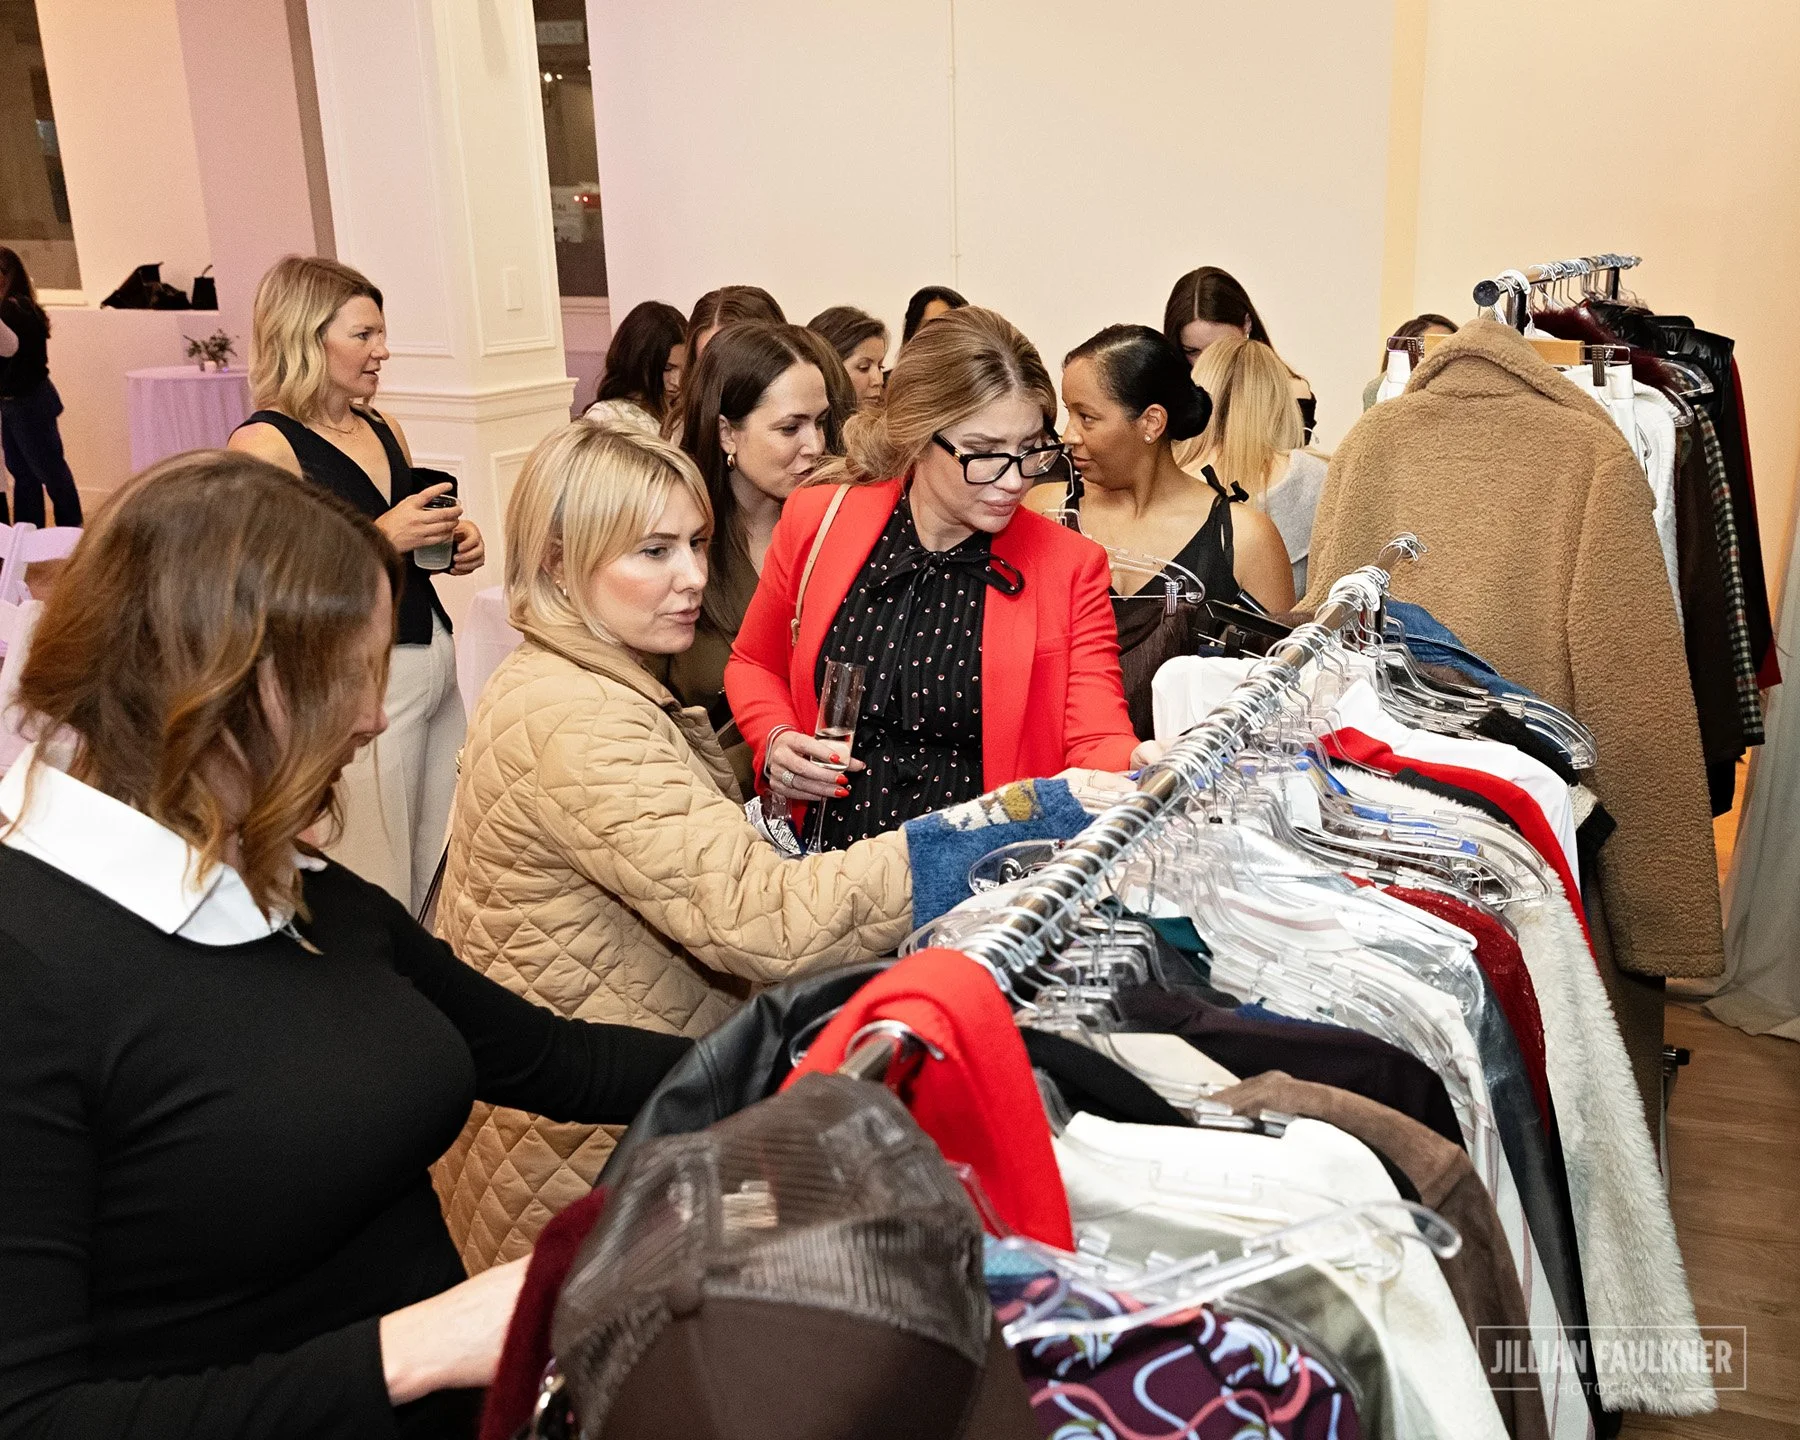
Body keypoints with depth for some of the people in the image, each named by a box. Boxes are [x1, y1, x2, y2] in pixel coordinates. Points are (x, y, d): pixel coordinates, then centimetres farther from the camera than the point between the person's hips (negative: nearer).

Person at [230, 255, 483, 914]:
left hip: (435, 663, 8)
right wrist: (382, 538, -22)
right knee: (378, 907, 1)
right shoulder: (266, 445, -11)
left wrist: (452, 544, 5)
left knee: (445, 879, 12)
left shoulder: (383, 430, 12)